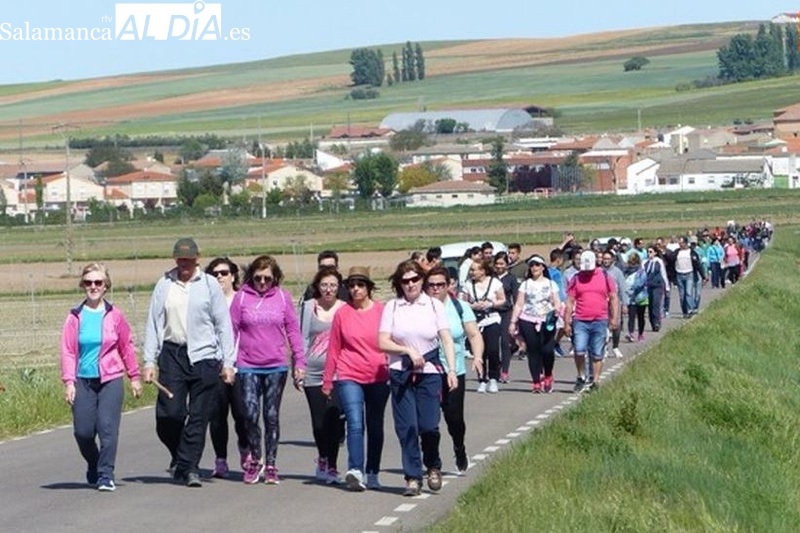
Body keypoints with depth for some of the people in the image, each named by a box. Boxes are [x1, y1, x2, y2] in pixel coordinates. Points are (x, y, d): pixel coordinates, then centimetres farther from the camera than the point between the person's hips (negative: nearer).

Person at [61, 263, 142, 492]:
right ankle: (93, 467, 27)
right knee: (83, 431, 1)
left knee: (108, 428, -10)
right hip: (83, 380, 1)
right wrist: (68, 381, -4)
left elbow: (127, 347, 10)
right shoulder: (76, 316, 2)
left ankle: (106, 475, -4)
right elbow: (67, 350, 3)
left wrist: (134, 377, 13)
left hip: (110, 380, -1)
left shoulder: (115, 316, 2)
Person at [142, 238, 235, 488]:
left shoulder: (209, 285, 3)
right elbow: (153, 323, 8)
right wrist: (149, 361, 2)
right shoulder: (164, 285, 6)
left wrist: (228, 362, 0)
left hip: (204, 357, -1)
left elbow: (223, 324, 5)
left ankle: (188, 467, 4)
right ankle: (179, 455, 21)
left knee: (198, 417, -2)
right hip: (172, 354, 1)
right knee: (169, 413, -5)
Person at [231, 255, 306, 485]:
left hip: (276, 366, 1)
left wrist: (299, 362, 5)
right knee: (250, 415, -8)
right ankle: (254, 459, 13)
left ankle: (270, 465, 13)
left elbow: (293, 330, 7)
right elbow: (232, 330, 2)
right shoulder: (242, 297, 1)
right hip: (248, 366, -1)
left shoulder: (283, 297, 4)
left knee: (272, 416, 5)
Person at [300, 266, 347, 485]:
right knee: (319, 421, 3)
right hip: (313, 371, 1)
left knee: (334, 419, -11)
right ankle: (324, 459, 27)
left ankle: (330, 466, 0)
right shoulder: (309, 307, 6)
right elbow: (303, 337, 8)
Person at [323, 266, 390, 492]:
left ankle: (372, 474, 19)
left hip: (378, 378, 2)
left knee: (375, 427, 9)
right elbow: (334, 349, 8)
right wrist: (327, 380, 10)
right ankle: (355, 470, -25)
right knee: (355, 423, -16)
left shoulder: (381, 311, 3)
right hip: (349, 377, -2)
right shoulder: (342, 313, 3)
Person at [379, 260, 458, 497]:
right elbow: (383, 342, -1)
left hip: (430, 372, 0)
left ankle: (433, 467, 20)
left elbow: (447, 340, 1)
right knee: (406, 427, -3)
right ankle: (413, 477, 5)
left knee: (429, 425, -6)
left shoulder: (434, 305, 4)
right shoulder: (392, 307, 3)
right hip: (401, 373, 0)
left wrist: (452, 370, -8)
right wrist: (408, 351, -12)